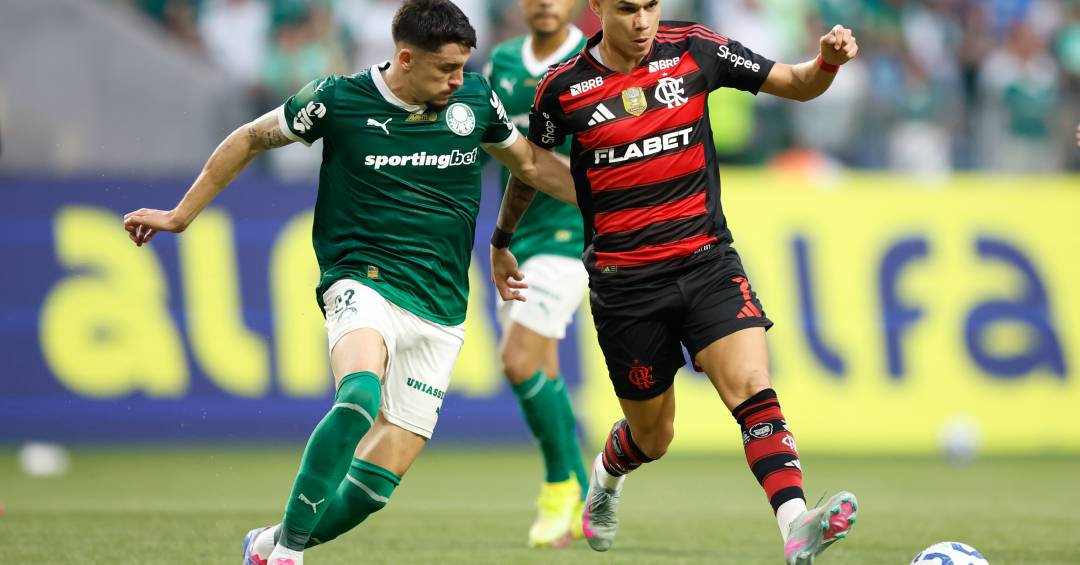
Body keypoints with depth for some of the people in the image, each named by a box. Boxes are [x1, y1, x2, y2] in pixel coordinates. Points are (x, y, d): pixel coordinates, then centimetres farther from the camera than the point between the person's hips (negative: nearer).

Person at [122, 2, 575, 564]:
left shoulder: (474, 98, 2)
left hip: (440, 312, 4)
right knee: (361, 393, -36)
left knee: (380, 477, -4)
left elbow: (530, 162, 21)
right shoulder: (338, 100, -7)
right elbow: (251, 139, 9)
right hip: (363, 281, -4)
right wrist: (181, 215, 12)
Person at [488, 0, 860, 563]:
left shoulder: (693, 49, -2)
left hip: (707, 261, 1)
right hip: (624, 281, -1)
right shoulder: (562, 88, -5)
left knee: (753, 389, -21)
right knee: (651, 437, 11)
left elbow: (797, 85, 4)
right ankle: (607, 477, 46)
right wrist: (500, 241, 26)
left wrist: (828, 60, -19)